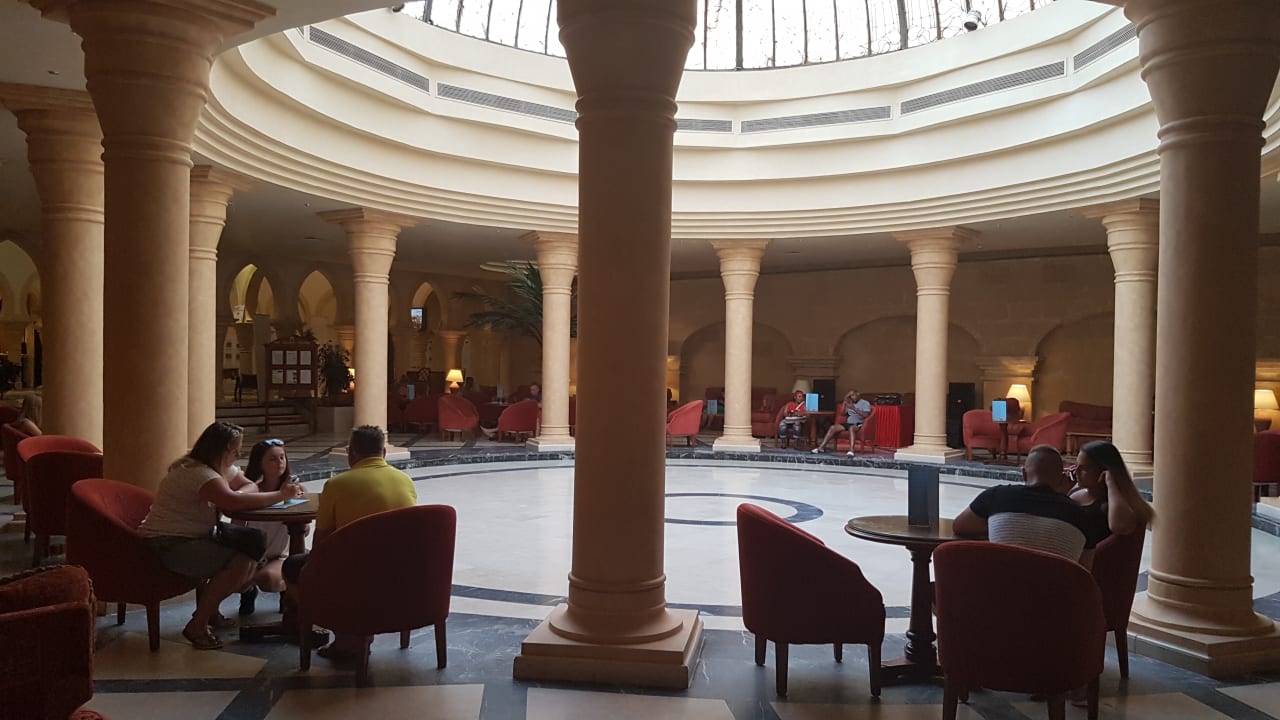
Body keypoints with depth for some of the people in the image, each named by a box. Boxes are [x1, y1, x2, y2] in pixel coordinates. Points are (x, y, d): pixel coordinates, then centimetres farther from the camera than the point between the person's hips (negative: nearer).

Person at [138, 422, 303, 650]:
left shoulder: (222, 468, 7)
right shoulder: (198, 473, -25)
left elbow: (249, 486, 7)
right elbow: (235, 502, -36)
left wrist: (231, 497, -17)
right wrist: (281, 495, -28)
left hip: (199, 534, 11)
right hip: (168, 545, -11)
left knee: (253, 540, 0)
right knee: (241, 562, -25)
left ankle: (209, 609, 11)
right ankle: (197, 626, -10)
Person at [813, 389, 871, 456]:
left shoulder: (865, 403, 2)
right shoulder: (850, 403, 22)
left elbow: (865, 415, -14)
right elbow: (843, 413, 13)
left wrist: (854, 409, -19)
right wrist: (845, 401, 6)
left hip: (858, 424, -6)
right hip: (849, 423, 6)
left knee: (851, 428, -41)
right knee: (833, 427, -14)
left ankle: (851, 450, -56)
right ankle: (821, 447, -18)